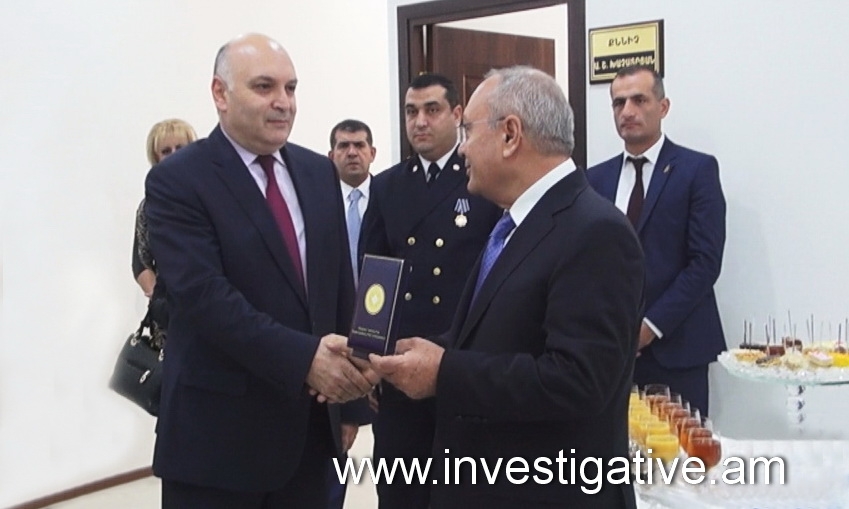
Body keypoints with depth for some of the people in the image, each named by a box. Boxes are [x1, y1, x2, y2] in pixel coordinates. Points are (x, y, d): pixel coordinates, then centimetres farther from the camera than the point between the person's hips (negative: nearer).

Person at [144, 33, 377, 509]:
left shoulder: (319, 172, 8)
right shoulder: (177, 180, -10)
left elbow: (340, 281, 11)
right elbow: (203, 294, -21)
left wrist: (347, 365, -1)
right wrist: (304, 357, -27)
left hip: (311, 420, 5)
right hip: (220, 430, -5)